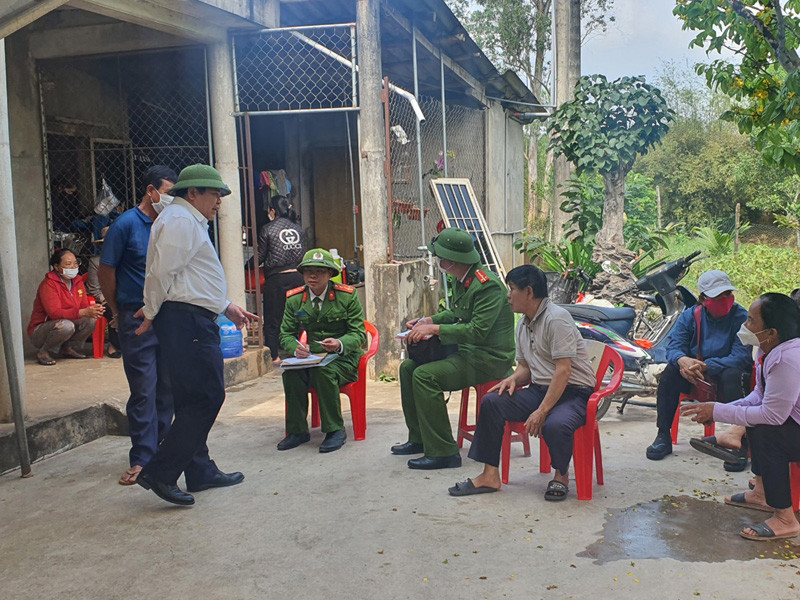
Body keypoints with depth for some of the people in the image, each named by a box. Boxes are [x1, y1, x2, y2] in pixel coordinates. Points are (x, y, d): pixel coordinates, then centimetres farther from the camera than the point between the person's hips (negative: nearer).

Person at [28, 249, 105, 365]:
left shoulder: (78, 281, 4)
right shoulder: (48, 284, -19)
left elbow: (84, 306, 1)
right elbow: (54, 313, -30)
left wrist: (94, 310, -25)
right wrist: (83, 312, -40)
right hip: (39, 331, -7)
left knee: (91, 319, -16)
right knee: (66, 325, -36)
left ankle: (69, 348, 2)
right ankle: (43, 351, -11)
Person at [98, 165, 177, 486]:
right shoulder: (126, 225, -7)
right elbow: (105, 271, -3)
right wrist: (118, 312, 4)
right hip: (137, 320, -5)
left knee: (167, 387, 10)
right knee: (143, 390, -3)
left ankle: (163, 446, 23)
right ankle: (142, 458, 4)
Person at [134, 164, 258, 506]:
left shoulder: (191, 222, 26)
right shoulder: (181, 220, -9)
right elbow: (161, 272, -16)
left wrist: (227, 308, 24)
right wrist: (151, 314, -6)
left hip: (195, 323, 11)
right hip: (185, 322, -11)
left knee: (193, 399, 13)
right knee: (207, 397, -11)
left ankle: (201, 472, 20)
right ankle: (159, 472, -7)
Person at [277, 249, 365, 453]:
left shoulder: (347, 296, -5)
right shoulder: (294, 299, 5)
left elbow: (359, 334, -7)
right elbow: (286, 334, 7)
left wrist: (340, 344, -29)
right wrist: (295, 347, -17)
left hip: (343, 358, -3)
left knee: (324, 372, -35)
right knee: (291, 373, -27)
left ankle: (335, 430, -17)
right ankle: (297, 430, -10)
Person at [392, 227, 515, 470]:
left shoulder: (488, 286, -22)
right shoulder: (461, 281, 7)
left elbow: (477, 331, -28)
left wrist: (434, 329, -24)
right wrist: (428, 320, 5)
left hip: (489, 358, -10)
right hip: (468, 352, 10)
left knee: (425, 375, -24)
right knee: (408, 367, 7)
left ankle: (443, 452, -18)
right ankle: (418, 438, 16)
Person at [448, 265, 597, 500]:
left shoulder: (556, 318, -16)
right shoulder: (523, 325, 13)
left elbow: (564, 371, -22)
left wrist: (541, 412, -25)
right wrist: (513, 378, -2)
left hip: (574, 392, -8)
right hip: (541, 389, 8)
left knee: (554, 425, -38)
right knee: (491, 402, -11)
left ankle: (561, 475, -4)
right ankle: (490, 475, -7)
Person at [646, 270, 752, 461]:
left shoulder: (741, 317, -9)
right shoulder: (690, 315, 1)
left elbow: (741, 358, -19)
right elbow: (674, 346, -9)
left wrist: (705, 366, -32)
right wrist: (683, 360, -35)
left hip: (726, 371, -3)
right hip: (694, 376, 3)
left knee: (731, 376, -36)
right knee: (671, 370, -25)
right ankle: (663, 436, -20)